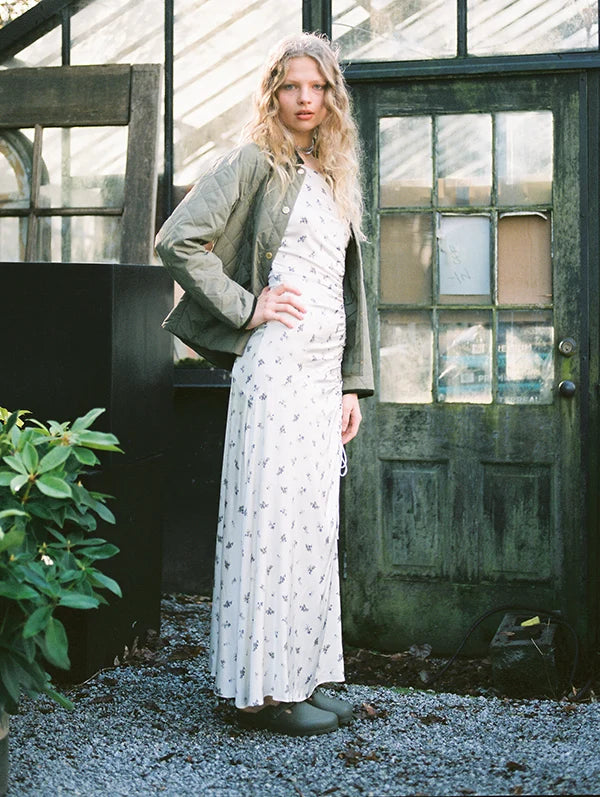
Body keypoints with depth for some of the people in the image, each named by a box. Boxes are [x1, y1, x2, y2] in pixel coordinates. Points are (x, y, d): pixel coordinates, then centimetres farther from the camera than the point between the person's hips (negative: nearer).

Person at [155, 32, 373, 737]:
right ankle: (262, 688, 4)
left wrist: (353, 382, 17)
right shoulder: (255, 162, -2)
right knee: (274, 518, -6)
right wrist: (246, 307, -11)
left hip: (325, 368, 8)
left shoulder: (333, 179, 21)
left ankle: (301, 677, 19)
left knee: (314, 523, 10)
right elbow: (177, 241, -13)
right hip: (278, 361, -8)